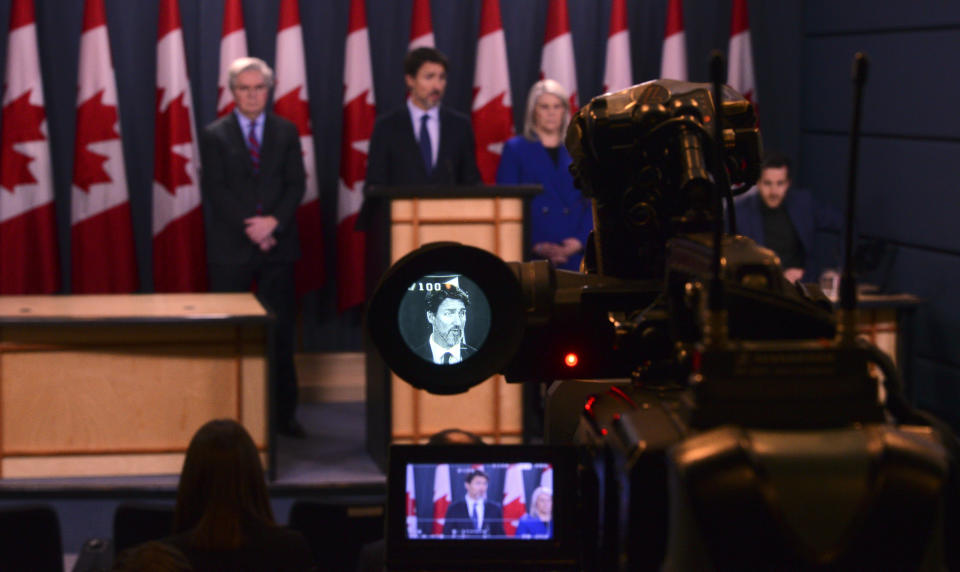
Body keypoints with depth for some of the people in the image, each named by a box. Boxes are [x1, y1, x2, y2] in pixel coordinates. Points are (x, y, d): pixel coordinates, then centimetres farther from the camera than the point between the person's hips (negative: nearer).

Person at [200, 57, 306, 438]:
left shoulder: (286, 133, 10)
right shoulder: (215, 136, 3)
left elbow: (296, 185, 3)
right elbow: (216, 191, -4)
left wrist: (273, 222, -13)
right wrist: (251, 230, -13)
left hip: (277, 244, 2)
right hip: (231, 249, -2)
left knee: (281, 331, 2)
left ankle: (284, 414, 7)